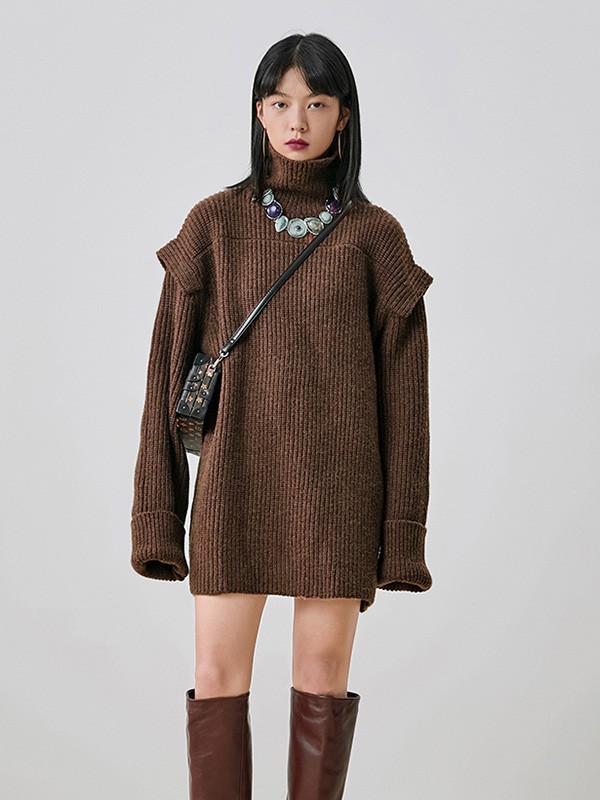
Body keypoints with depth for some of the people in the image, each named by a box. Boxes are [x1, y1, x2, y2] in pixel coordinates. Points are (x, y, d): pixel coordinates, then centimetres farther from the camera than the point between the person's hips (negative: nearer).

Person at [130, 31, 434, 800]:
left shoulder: (376, 234, 3)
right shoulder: (213, 224, 5)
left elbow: (403, 382, 1)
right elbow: (169, 366, 4)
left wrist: (402, 527, -3)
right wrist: (156, 512, -1)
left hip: (337, 480, -1)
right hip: (238, 477, 1)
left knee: (323, 674, 4)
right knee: (218, 678, -1)